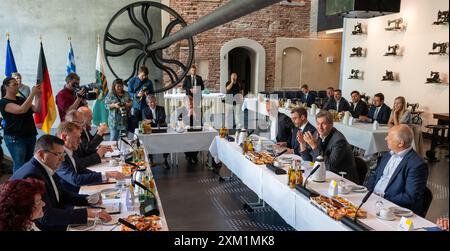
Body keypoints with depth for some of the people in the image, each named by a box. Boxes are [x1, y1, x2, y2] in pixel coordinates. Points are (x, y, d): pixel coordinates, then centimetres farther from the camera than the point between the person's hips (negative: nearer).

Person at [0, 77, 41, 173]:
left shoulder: (21, 99, 14)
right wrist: (32, 93, -24)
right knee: (19, 165, -4)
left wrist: (38, 95, -9)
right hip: (15, 138, -6)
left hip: (30, 136, 6)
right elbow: (21, 110, -24)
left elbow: (36, 109, 4)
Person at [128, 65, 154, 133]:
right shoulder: (132, 81, 3)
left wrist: (148, 95, -10)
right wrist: (137, 95, -16)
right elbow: (129, 93, 2)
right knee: (133, 125, -5)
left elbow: (152, 94, 13)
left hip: (145, 107, 2)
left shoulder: (149, 82, 8)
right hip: (135, 107, -2)